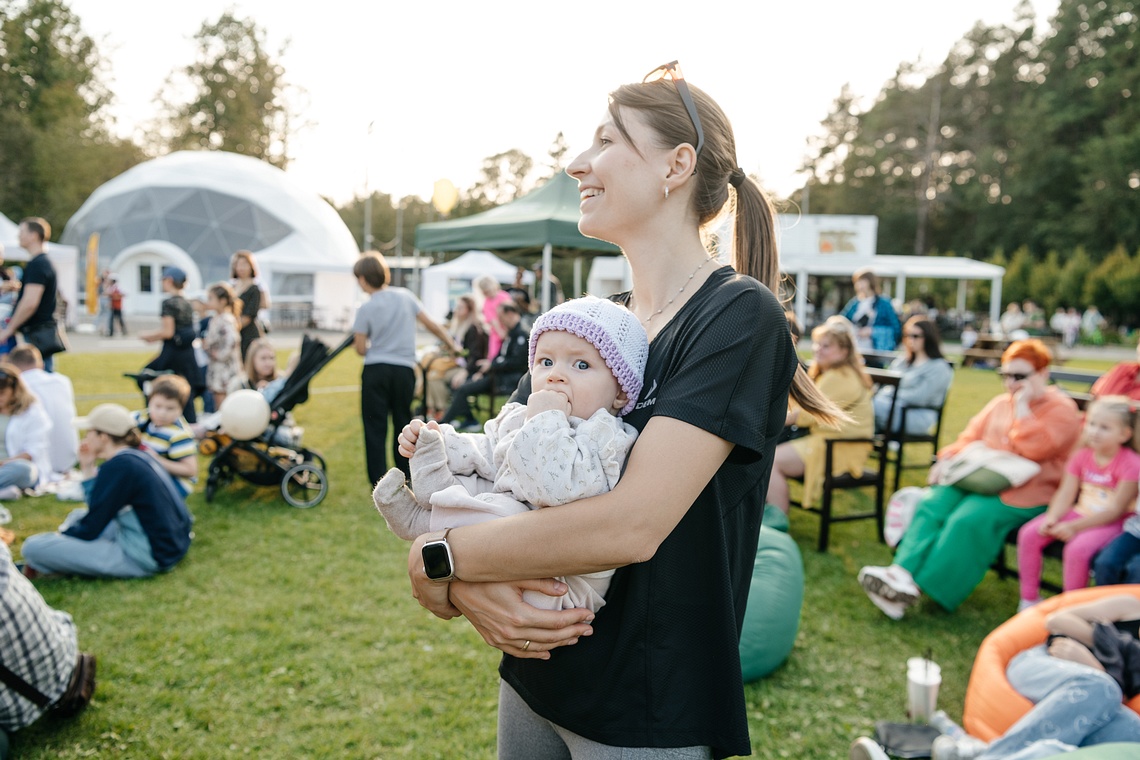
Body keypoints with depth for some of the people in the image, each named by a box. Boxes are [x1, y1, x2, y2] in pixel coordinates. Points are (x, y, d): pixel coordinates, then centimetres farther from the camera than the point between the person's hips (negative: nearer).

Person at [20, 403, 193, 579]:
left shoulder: (118, 466, -18)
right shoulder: (137, 457, 9)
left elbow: (89, 530, -12)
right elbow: (99, 511, 18)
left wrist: (59, 536, 7)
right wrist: (88, 469, 11)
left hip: (141, 558, -10)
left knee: (34, 546, -15)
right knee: (77, 516, 30)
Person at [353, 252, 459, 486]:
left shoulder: (365, 308, -7)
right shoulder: (406, 296, 2)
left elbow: (361, 349, -4)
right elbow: (431, 325, 4)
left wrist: (358, 344, 19)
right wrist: (452, 345, 16)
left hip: (375, 371, -3)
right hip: (404, 370, 3)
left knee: (375, 427, 4)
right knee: (403, 423, 15)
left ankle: (378, 481, 3)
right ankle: (406, 476, 22)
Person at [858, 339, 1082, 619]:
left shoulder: (1062, 409, 0)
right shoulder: (1000, 403, 21)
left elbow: (1035, 449, -17)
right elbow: (971, 436, 19)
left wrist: (1023, 406, -13)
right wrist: (947, 459, 2)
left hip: (1023, 493, -6)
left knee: (969, 520, -30)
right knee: (930, 506, -20)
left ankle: (917, 586, -29)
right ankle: (902, 572, -33)